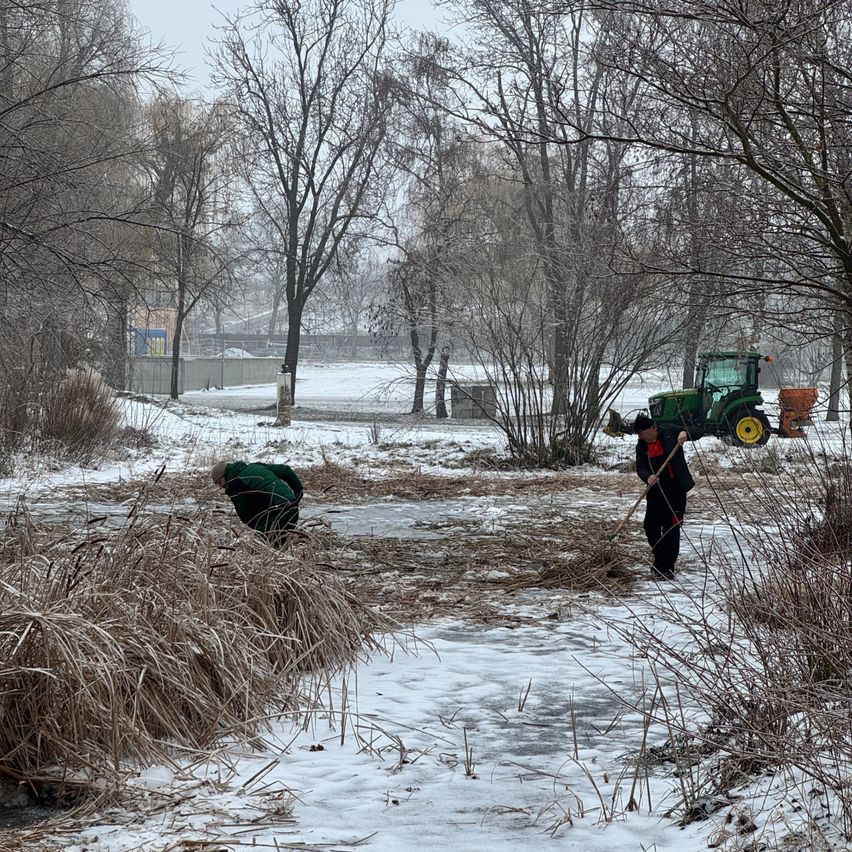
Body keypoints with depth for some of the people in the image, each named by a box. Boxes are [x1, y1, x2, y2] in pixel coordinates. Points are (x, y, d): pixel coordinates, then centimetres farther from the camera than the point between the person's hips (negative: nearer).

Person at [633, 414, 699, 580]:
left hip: (676, 489, -5)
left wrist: (685, 434, -21)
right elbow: (640, 467, -4)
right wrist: (648, 477, -26)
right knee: (650, 526, 9)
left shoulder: (670, 433, -3)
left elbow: (697, 434, 1)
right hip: (655, 490, 5)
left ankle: (667, 568, -1)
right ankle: (660, 561, 31)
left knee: (671, 528, -6)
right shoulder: (641, 446, 6)